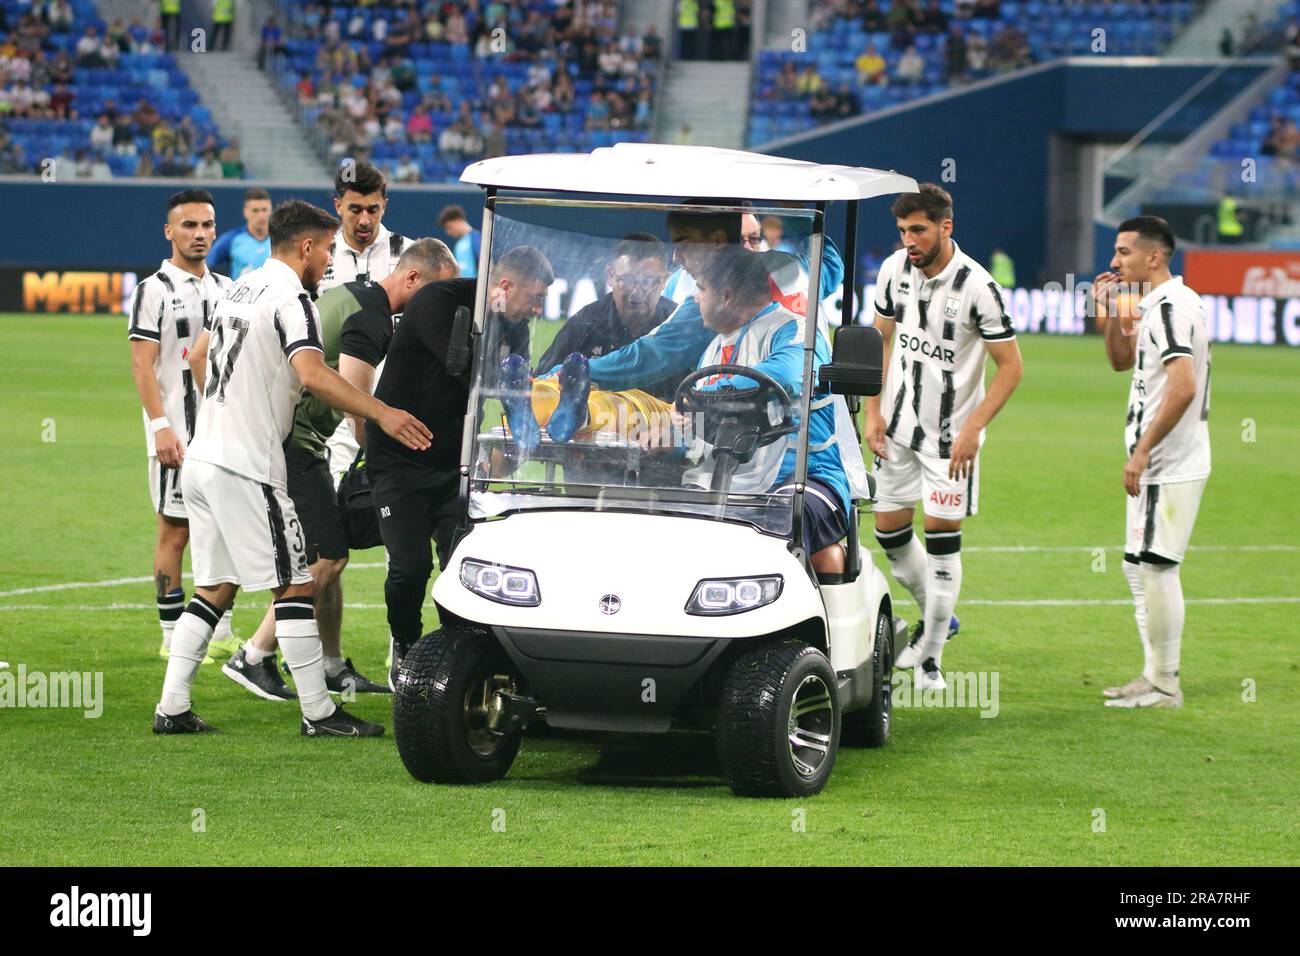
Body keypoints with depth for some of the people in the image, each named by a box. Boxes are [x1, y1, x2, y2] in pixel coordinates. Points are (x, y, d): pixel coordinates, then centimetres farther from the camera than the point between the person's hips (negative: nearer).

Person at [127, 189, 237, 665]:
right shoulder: (154, 290, -5)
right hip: (176, 435, -6)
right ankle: (172, 636, 2)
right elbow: (142, 364, -10)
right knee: (175, 532, -3)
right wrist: (160, 426, -18)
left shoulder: (225, 290, 14)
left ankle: (220, 633, 13)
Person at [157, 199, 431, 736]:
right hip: (246, 466, -9)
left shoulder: (241, 289, 16)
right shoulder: (291, 298, -12)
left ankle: (172, 707, 10)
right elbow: (312, 375, -27)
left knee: (214, 587, 13)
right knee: (295, 585, -4)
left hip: (203, 457, 9)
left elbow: (198, 356, 29)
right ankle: (318, 713, -4)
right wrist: (383, 415, -27)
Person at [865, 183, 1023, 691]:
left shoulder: (976, 286, -18)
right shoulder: (894, 269, -2)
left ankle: (931, 658, 0)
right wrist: (872, 410, 5)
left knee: (941, 536, -8)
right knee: (889, 530, 9)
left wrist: (973, 428, -20)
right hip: (899, 425, 5)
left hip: (951, 433, -5)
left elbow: (1010, 365, -12)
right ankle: (935, 617, 33)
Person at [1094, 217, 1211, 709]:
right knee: (1139, 567, 16)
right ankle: (1155, 675, 23)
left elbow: (1183, 388, -27)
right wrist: (1111, 312, 12)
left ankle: (1164, 686, -2)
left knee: (1155, 567, -7)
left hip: (1170, 466, -11)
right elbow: (1122, 360, 29)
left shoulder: (1171, 306, -17)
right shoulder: (1156, 305, 15)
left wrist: (1142, 451, -24)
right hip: (1160, 464, 11)